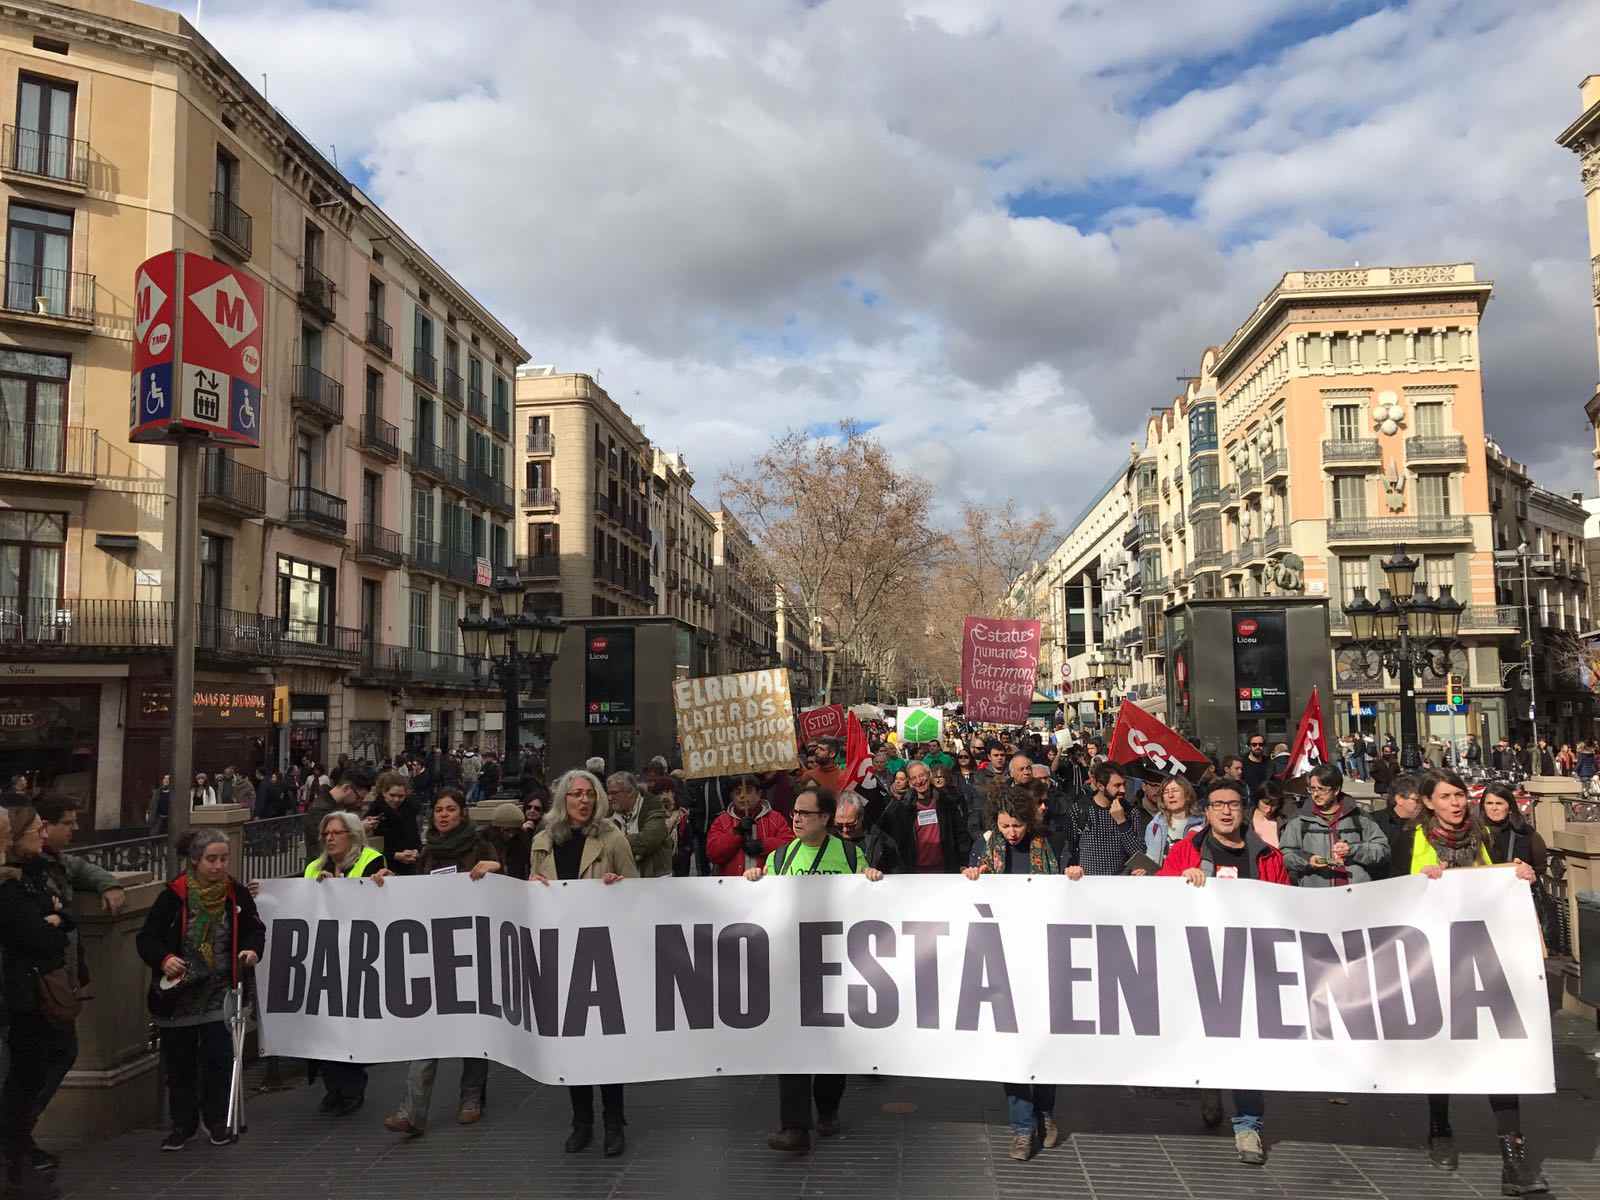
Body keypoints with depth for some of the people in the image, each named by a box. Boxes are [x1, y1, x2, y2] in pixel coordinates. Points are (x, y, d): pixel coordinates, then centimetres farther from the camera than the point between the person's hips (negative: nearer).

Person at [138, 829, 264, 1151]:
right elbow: (147, 937, -6)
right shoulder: (174, 895, -9)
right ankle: (183, 1125, 25)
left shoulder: (237, 894, -2)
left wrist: (252, 950, -12)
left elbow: (255, 930, 8)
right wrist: (164, 959, -24)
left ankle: (218, 1122, 15)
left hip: (219, 991, 0)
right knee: (179, 1061, 9)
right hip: (177, 992, 0)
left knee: (218, 1057, -3)